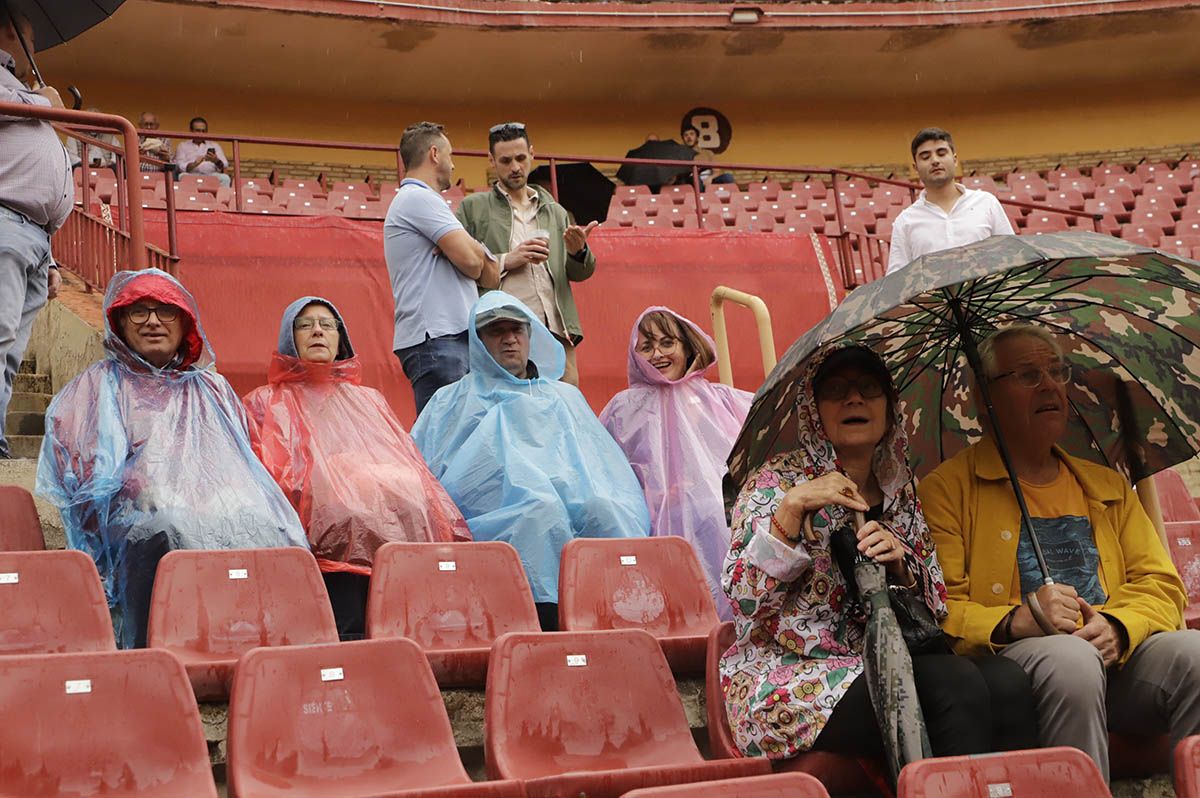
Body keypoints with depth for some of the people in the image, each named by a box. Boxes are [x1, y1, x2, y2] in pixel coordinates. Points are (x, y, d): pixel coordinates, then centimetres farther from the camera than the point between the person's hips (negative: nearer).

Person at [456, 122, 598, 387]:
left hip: (557, 334, 3)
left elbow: (580, 273, 20)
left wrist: (578, 252, -2)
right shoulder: (472, 207, 12)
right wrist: (506, 261, -9)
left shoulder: (555, 211, 23)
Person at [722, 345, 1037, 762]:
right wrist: (792, 508, -21)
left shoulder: (903, 492, 15)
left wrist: (900, 567, -7)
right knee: (957, 686, -30)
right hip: (796, 676, -5)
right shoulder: (776, 482, 1)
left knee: (1006, 682, -25)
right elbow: (744, 600, -11)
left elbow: (935, 607, 14)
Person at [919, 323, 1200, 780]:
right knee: (1071, 658, -36)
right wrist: (1015, 621, -20)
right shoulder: (946, 489, 7)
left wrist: (1117, 626, -6)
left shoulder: (1107, 486, 24)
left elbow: (1162, 586, 16)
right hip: (1011, 658, -4)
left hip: (1114, 657, 4)